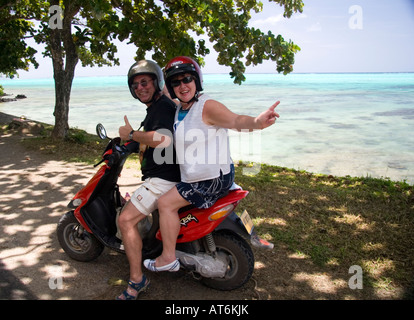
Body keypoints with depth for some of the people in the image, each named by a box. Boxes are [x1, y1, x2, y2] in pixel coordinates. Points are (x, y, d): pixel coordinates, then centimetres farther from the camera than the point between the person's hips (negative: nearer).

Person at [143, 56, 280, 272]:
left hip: (214, 178, -10)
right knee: (164, 197, 26)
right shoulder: (179, 110, 9)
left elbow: (235, 120, -34)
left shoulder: (207, 106, -19)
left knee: (166, 203, -13)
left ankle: (168, 258, 1)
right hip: (193, 176, 10)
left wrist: (256, 122, -54)